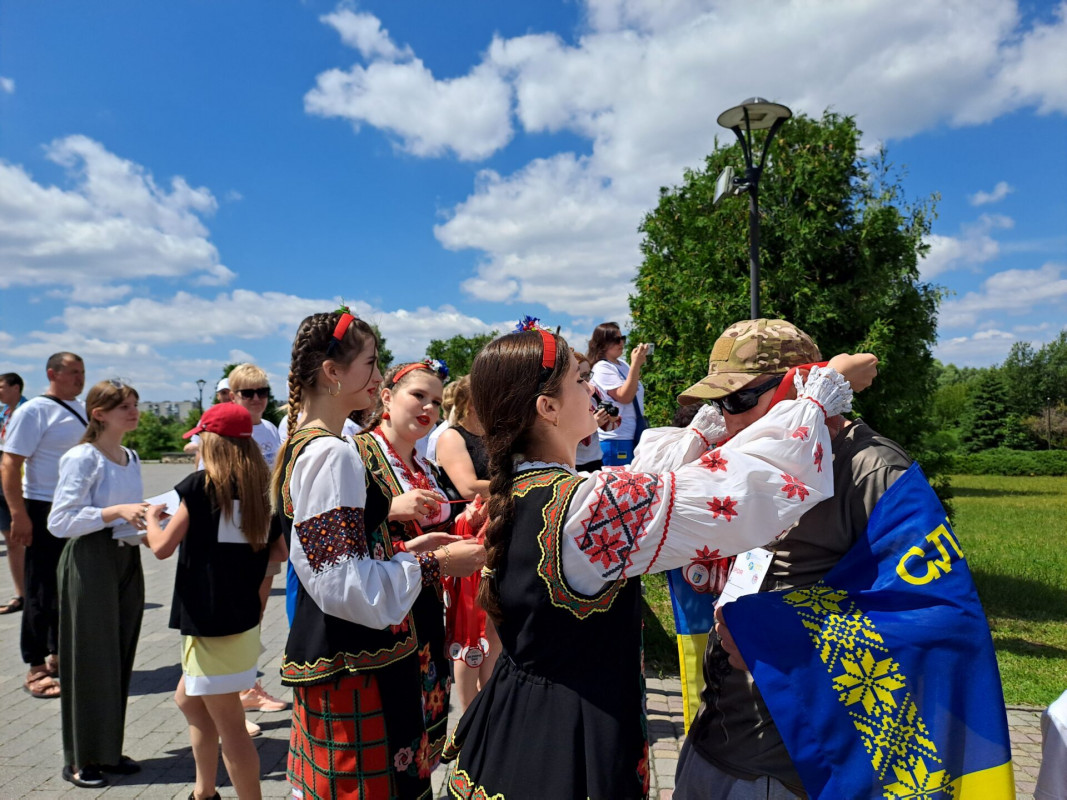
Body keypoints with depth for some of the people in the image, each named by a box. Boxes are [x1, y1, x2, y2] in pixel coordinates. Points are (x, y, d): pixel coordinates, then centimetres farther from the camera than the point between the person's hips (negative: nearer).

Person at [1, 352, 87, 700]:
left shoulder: (82, 410, 11)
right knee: (43, 591, 2)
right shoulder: (34, 411, -11)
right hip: (46, 513, -7)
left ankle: (58, 655, 29)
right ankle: (36, 669, 13)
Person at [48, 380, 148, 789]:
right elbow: (60, 521, -18)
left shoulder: (131, 458, 10)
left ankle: (109, 750, 27)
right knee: (89, 659, 3)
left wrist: (145, 517, 2)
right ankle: (80, 759, 19)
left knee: (119, 656, 13)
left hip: (127, 560, 7)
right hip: (91, 562, -7)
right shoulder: (82, 458, -12)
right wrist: (117, 511, -26)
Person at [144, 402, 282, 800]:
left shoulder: (200, 485, -14)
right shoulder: (261, 487, 3)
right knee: (188, 700, 26)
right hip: (242, 616, 8)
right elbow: (280, 550, 7)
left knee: (229, 725, 3)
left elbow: (163, 547, -11)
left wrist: (153, 518, 8)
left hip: (211, 622, -7)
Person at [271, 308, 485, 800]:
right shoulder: (333, 454, -21)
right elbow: (342, 583, -26)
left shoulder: (302, 445, 10)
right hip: (353, 668, -10)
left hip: (323, 657, 10)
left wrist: (404, 549, 10)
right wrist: (435, 565, -17)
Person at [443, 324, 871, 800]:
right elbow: (734, 485, -24)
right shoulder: (582, 506, -28)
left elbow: (635, 484, 10)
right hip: (574, 741, -8)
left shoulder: (511, 494, -2)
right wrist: (817, 400, -10)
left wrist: (703, 430, 17)